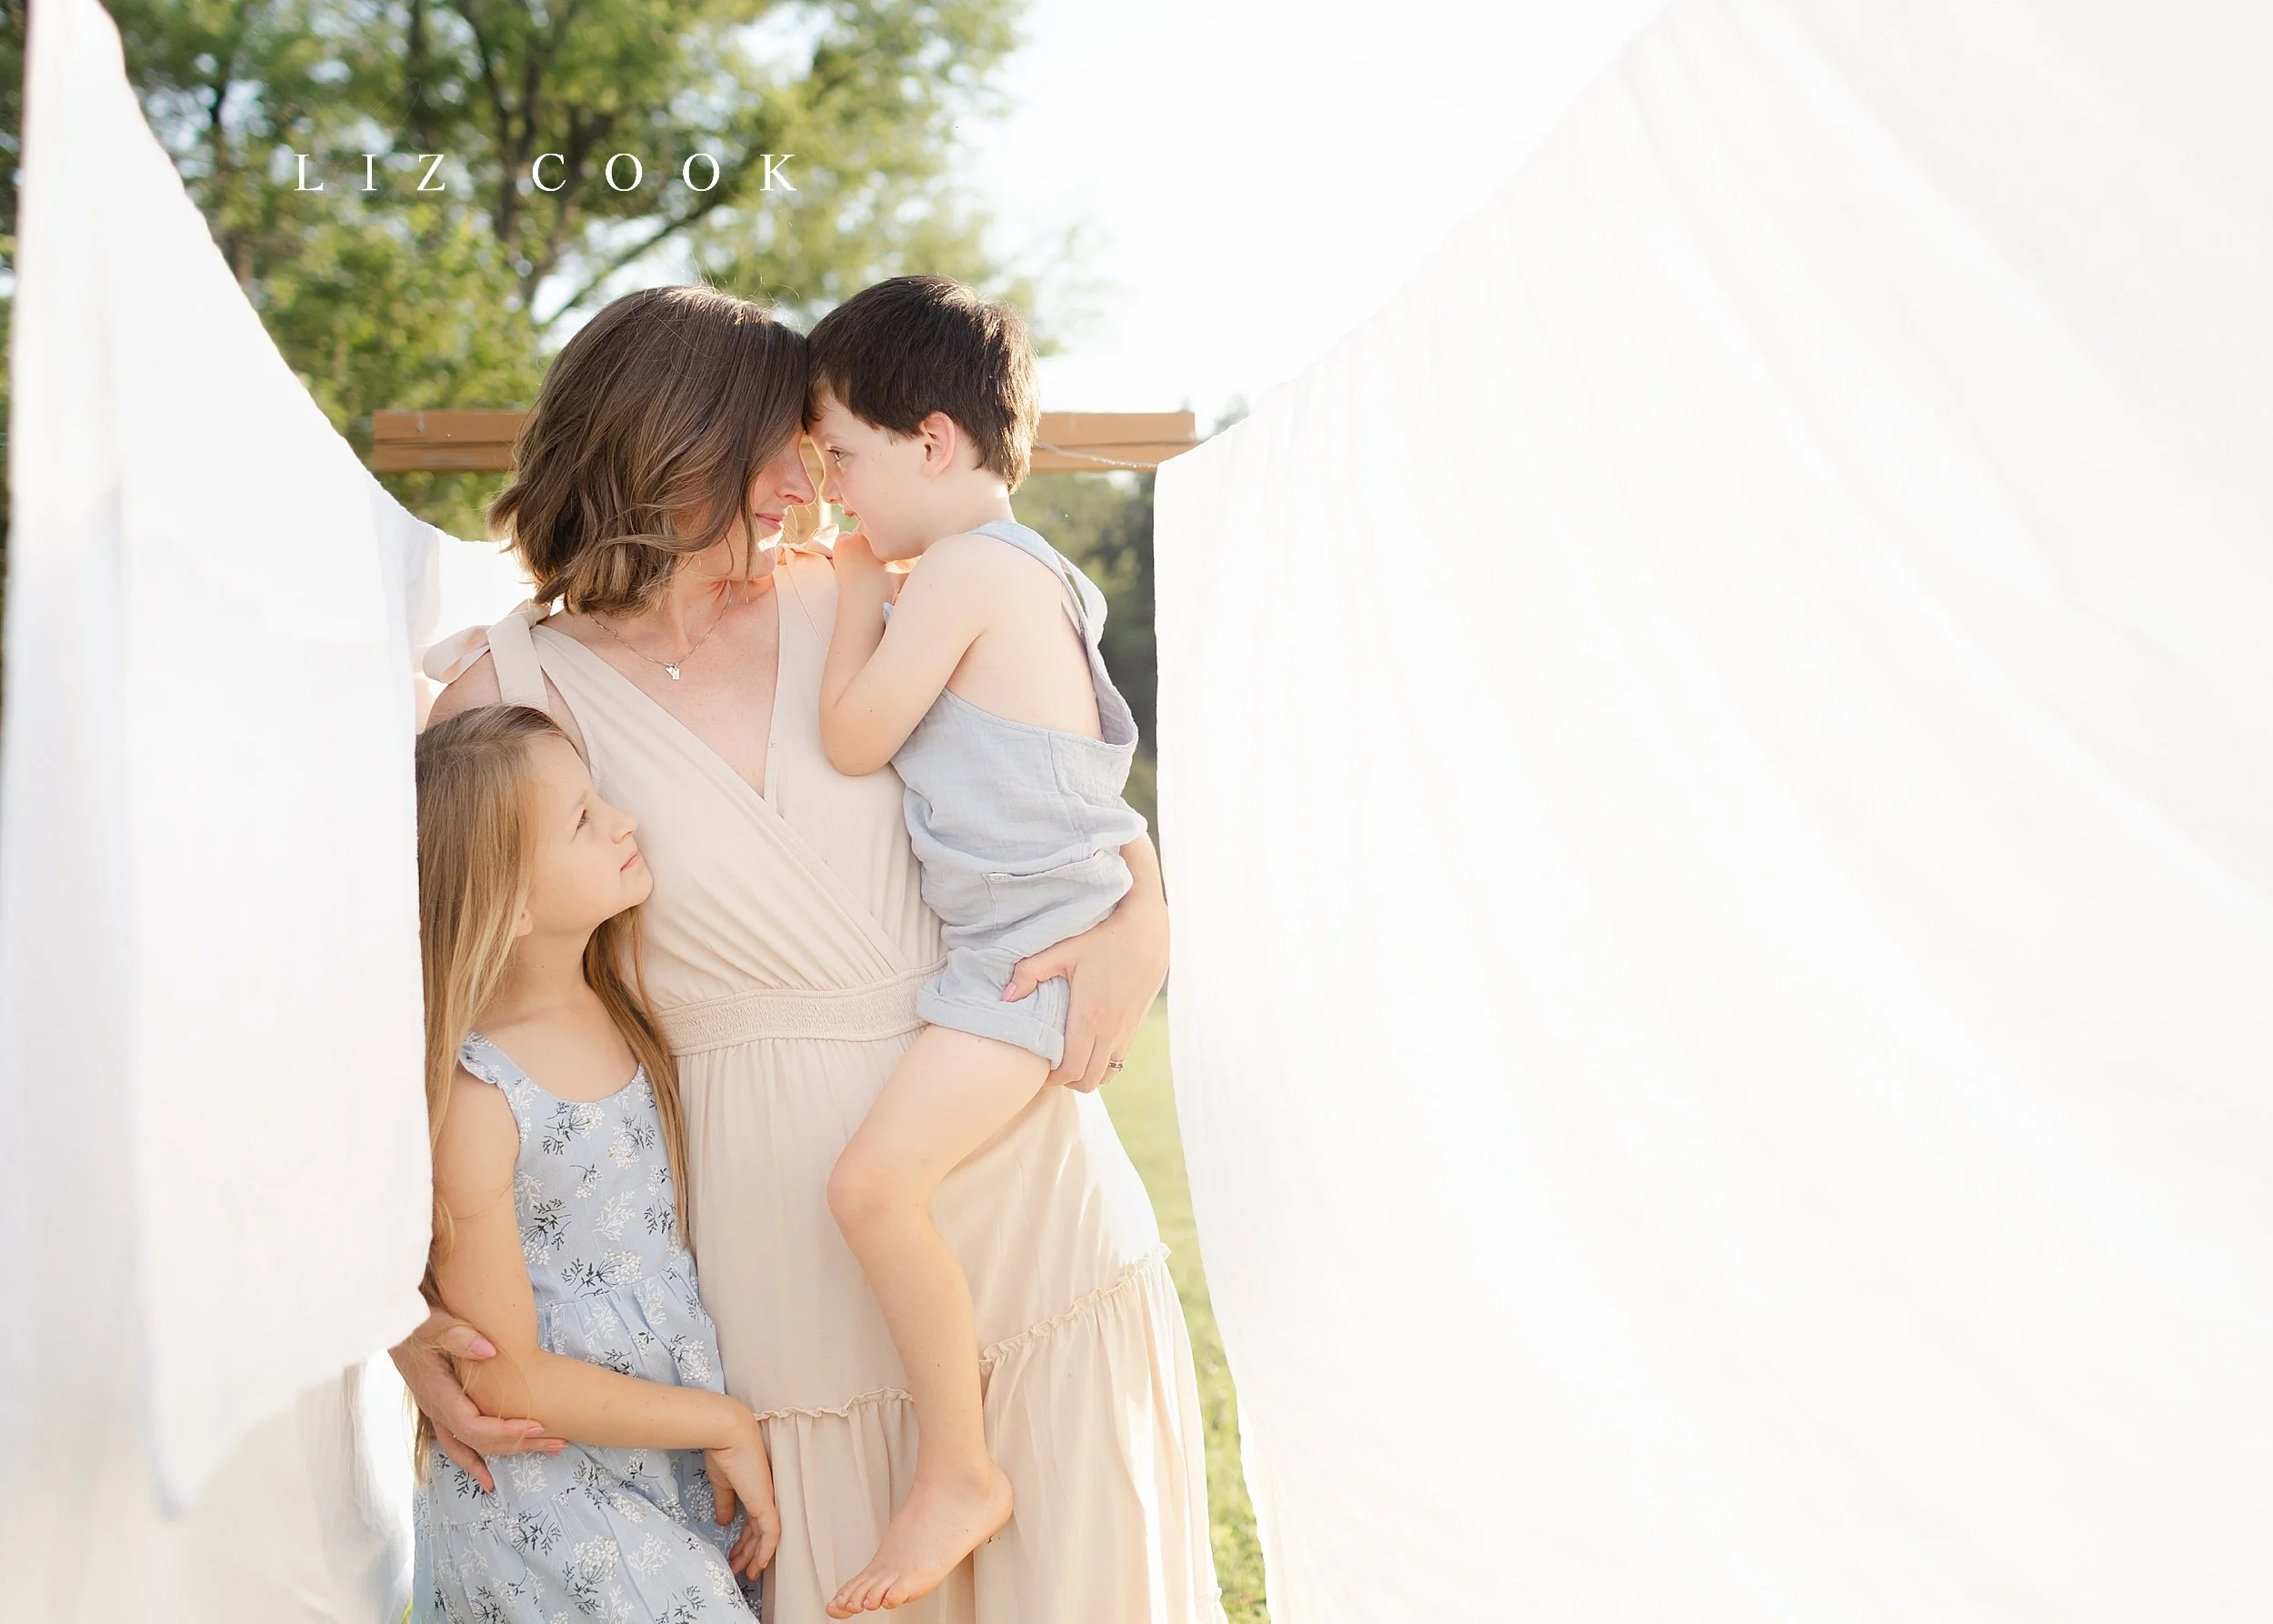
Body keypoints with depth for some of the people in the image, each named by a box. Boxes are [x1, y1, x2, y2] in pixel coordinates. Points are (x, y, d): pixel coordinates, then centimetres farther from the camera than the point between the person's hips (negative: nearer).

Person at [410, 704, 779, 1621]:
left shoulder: (622, 1003, -1)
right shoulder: (471, 1096, -21)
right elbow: (507, 1380, -16)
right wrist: (725, 1425, -11)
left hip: (683, 1456, 6)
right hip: (546, 1486, -6)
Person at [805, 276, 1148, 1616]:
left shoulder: (961, 567, -15)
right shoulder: (1010, 568, 18)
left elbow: (854, 737, -14)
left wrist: (862, 590, -1)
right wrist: (868, 590, 24)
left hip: (1034, 946, -12)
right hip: (1015, 934, 12)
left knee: (878, 1178, -24)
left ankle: (960, 1469, -11)